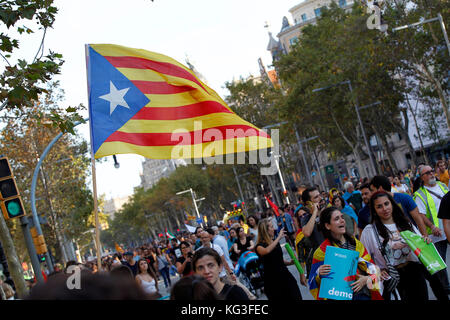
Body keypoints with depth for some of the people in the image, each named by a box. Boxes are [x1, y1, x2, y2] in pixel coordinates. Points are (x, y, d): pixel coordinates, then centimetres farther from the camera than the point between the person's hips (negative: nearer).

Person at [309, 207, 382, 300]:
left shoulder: (355, 242, 5)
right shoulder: (323, 250, -5)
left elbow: (371, 266, 4)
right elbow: (314, 281, -5)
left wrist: (367, 279, -15)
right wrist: (320, 274, -26)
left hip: (363, 294, 3)